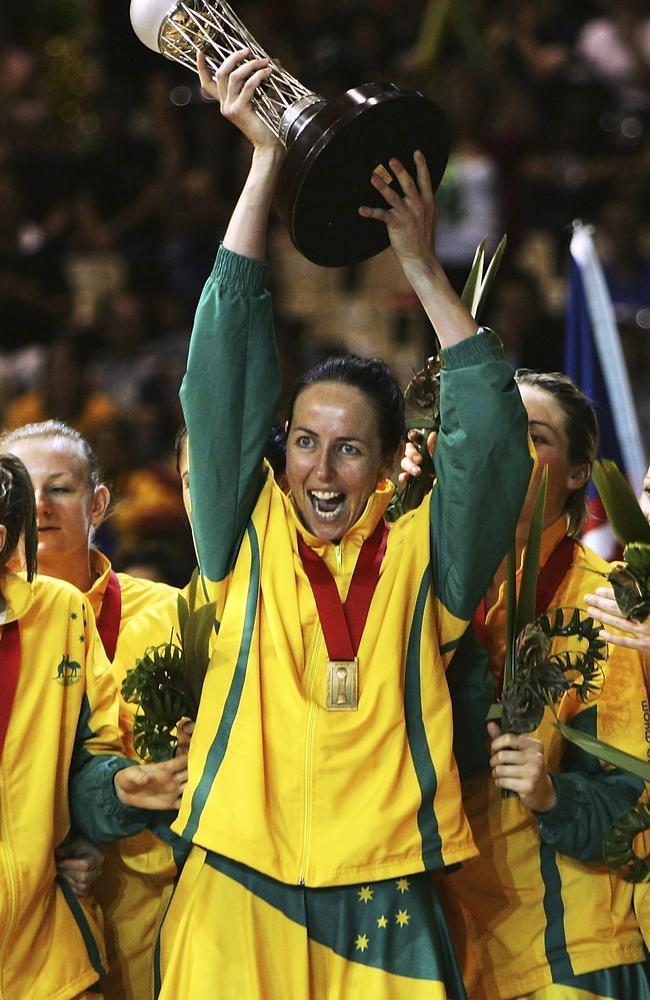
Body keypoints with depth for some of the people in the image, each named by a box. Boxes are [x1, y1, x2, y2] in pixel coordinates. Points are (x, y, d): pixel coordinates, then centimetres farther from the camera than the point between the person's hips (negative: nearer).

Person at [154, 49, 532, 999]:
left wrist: (423, 269, -4)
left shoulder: (421, 560, 6)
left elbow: (491, 438, -5)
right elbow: (224, 372, 1)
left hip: (384, 914, 0)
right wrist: (266, 156, -3)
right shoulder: (250, 544, 6)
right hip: (239, 905, 0)